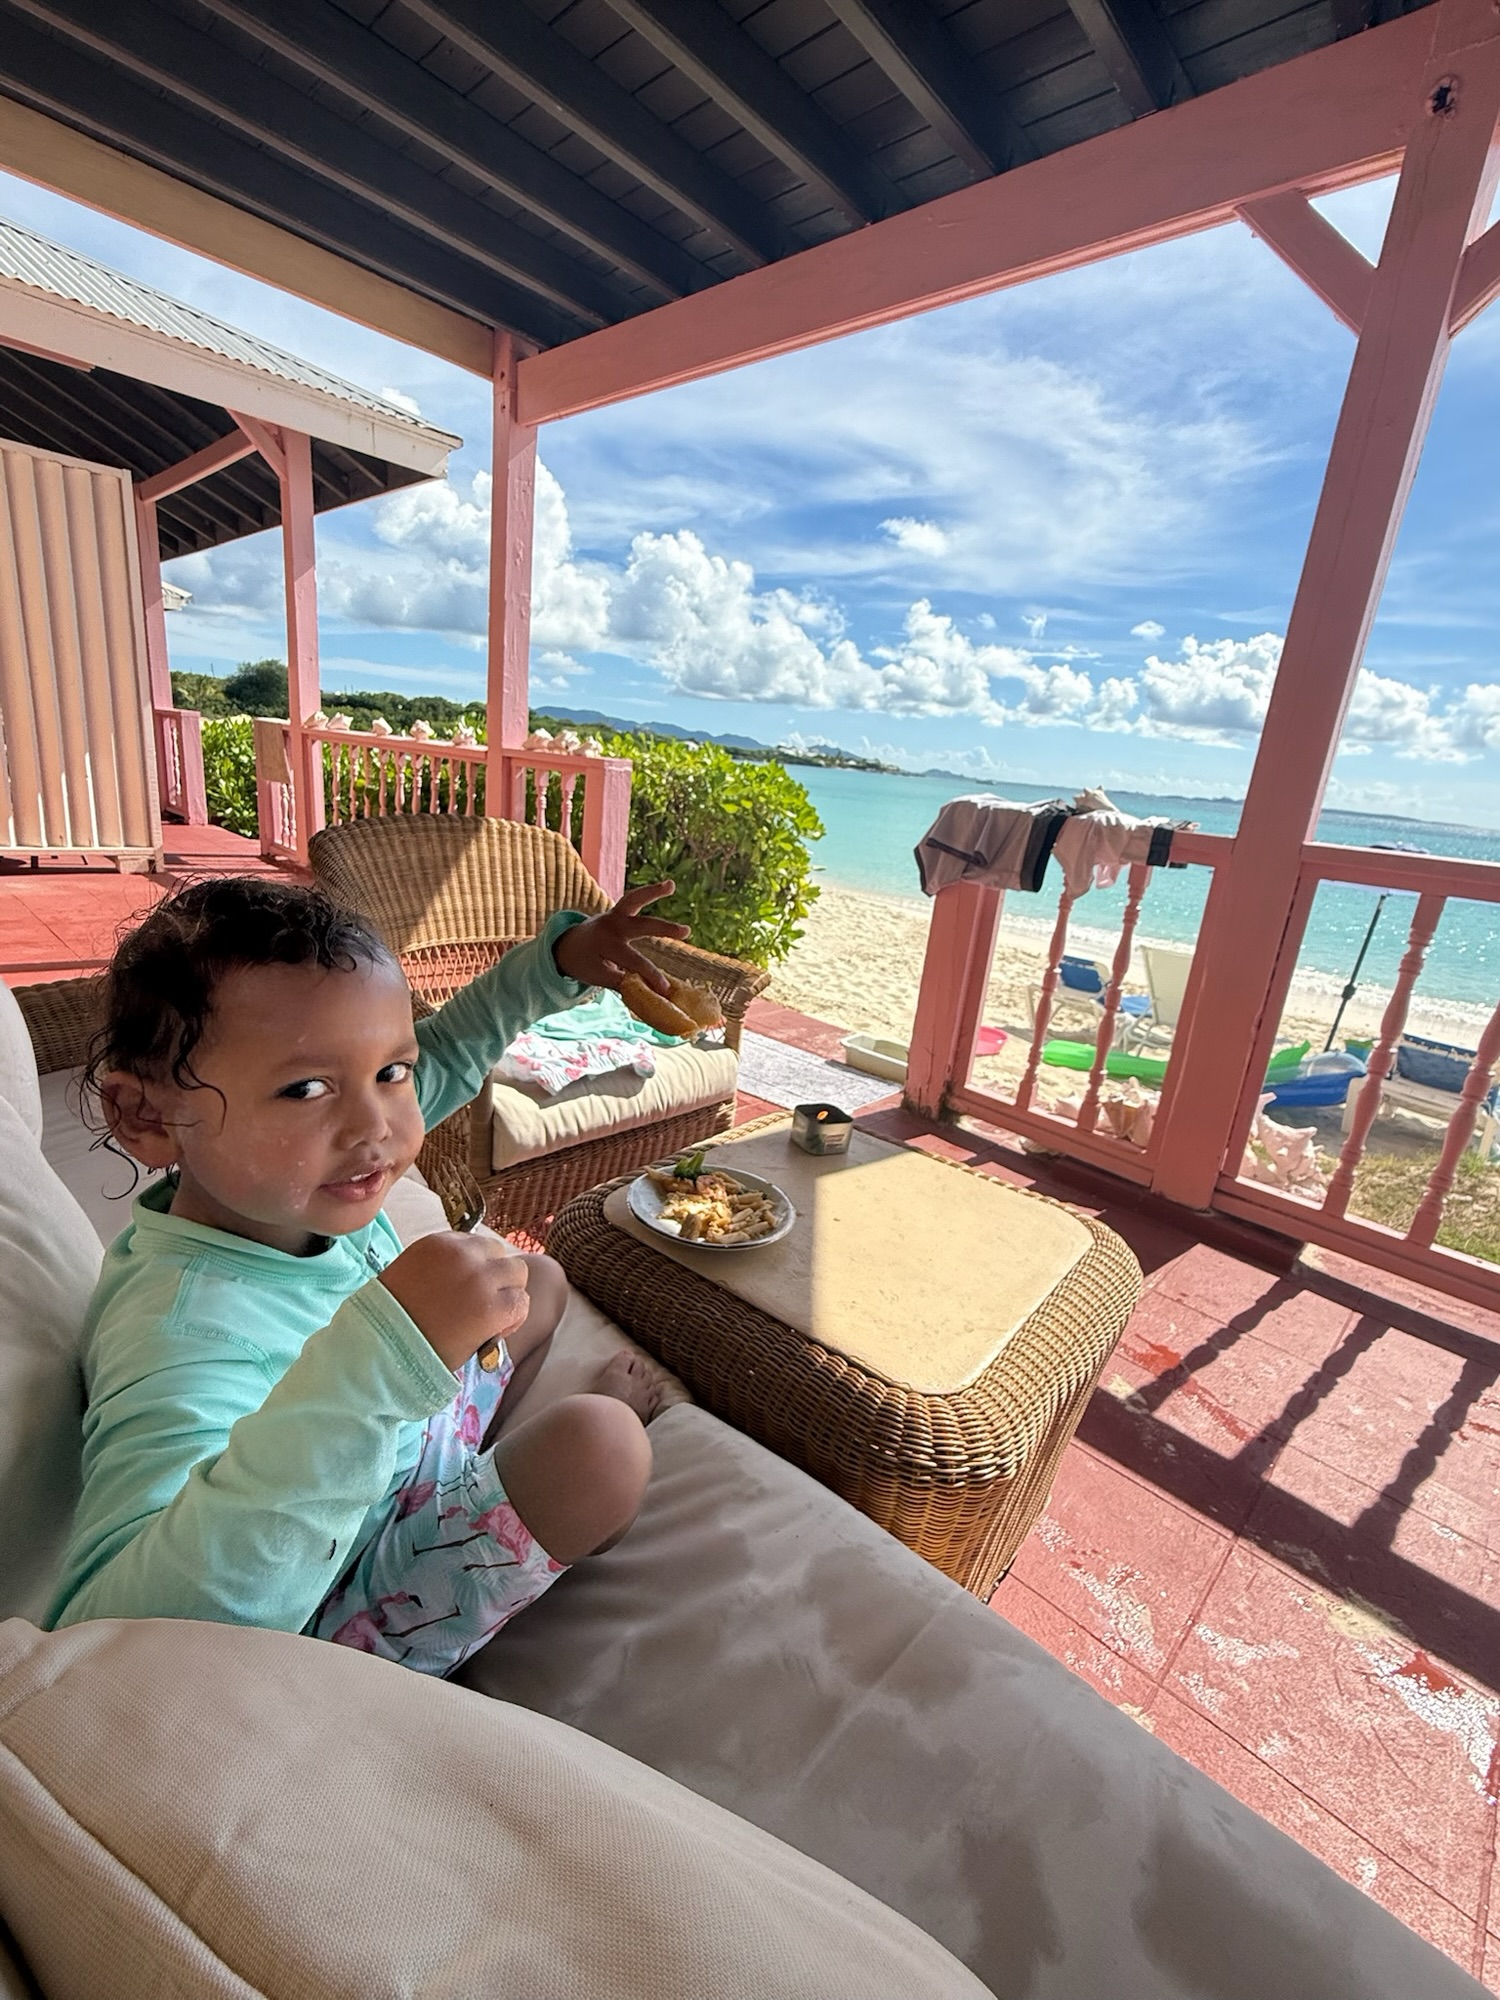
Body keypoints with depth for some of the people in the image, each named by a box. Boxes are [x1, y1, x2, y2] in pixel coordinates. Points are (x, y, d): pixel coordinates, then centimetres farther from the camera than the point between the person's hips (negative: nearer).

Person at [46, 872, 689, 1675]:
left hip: (412, 1436, 8)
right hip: (338, 1609, -7)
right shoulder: (185, 1332, -41)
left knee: (540, 1280, 19)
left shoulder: (286, 1174, -17)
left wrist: (558, 957, -7)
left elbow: (443, 1053, -1)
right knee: (598, 1444, -26)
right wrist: (378, 1359, -62)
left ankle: (481, 1463, 43)